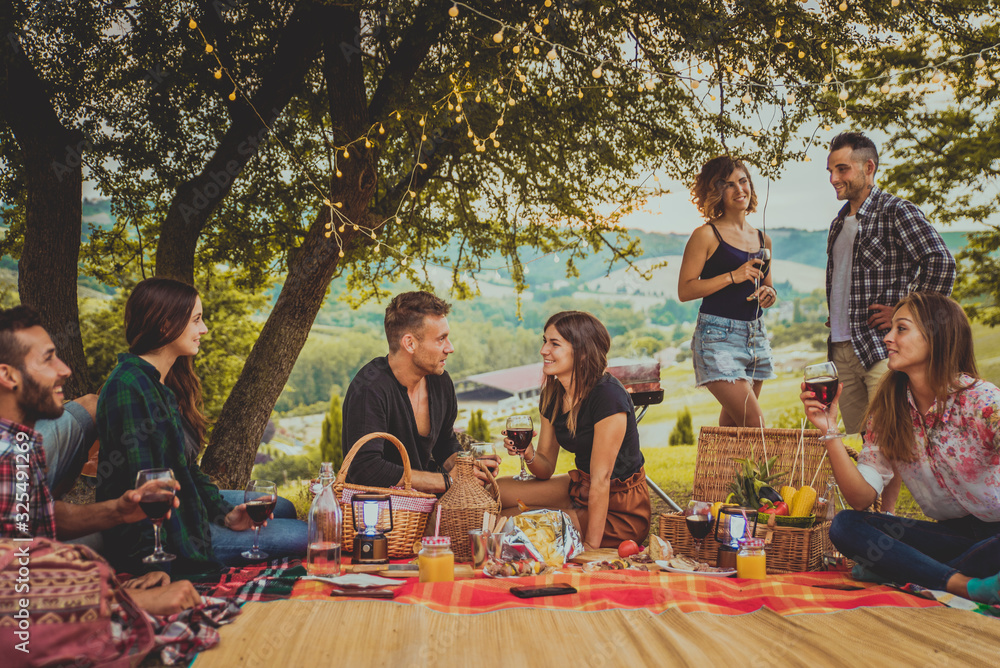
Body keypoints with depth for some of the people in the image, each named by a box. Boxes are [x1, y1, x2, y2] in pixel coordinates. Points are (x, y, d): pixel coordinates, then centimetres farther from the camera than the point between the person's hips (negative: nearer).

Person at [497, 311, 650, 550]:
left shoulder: (608, 395, -25)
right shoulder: (553, 395, 0)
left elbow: (601, 478, -25)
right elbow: (546, 469, 7)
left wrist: (591, 545, -23)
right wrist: (529, 454, -16)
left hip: (621, 511, -8)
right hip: (581, 488, 8)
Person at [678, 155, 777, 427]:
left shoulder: (763, 240, 14)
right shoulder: (706, 235, -4)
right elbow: (685, 290, -10)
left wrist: (769, 295, 3)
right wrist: (733, 276, -15)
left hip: (756, 336, 6)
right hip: (718, 337, -6)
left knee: (733, 426, 9)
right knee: (754, 425, -14)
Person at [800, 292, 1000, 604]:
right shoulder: (887, 411, -1)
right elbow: (862, 497, -6)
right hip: (950, 533, 5)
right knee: (845, 525, -16)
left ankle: (898, 572, -22)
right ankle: (967, 585, -26)